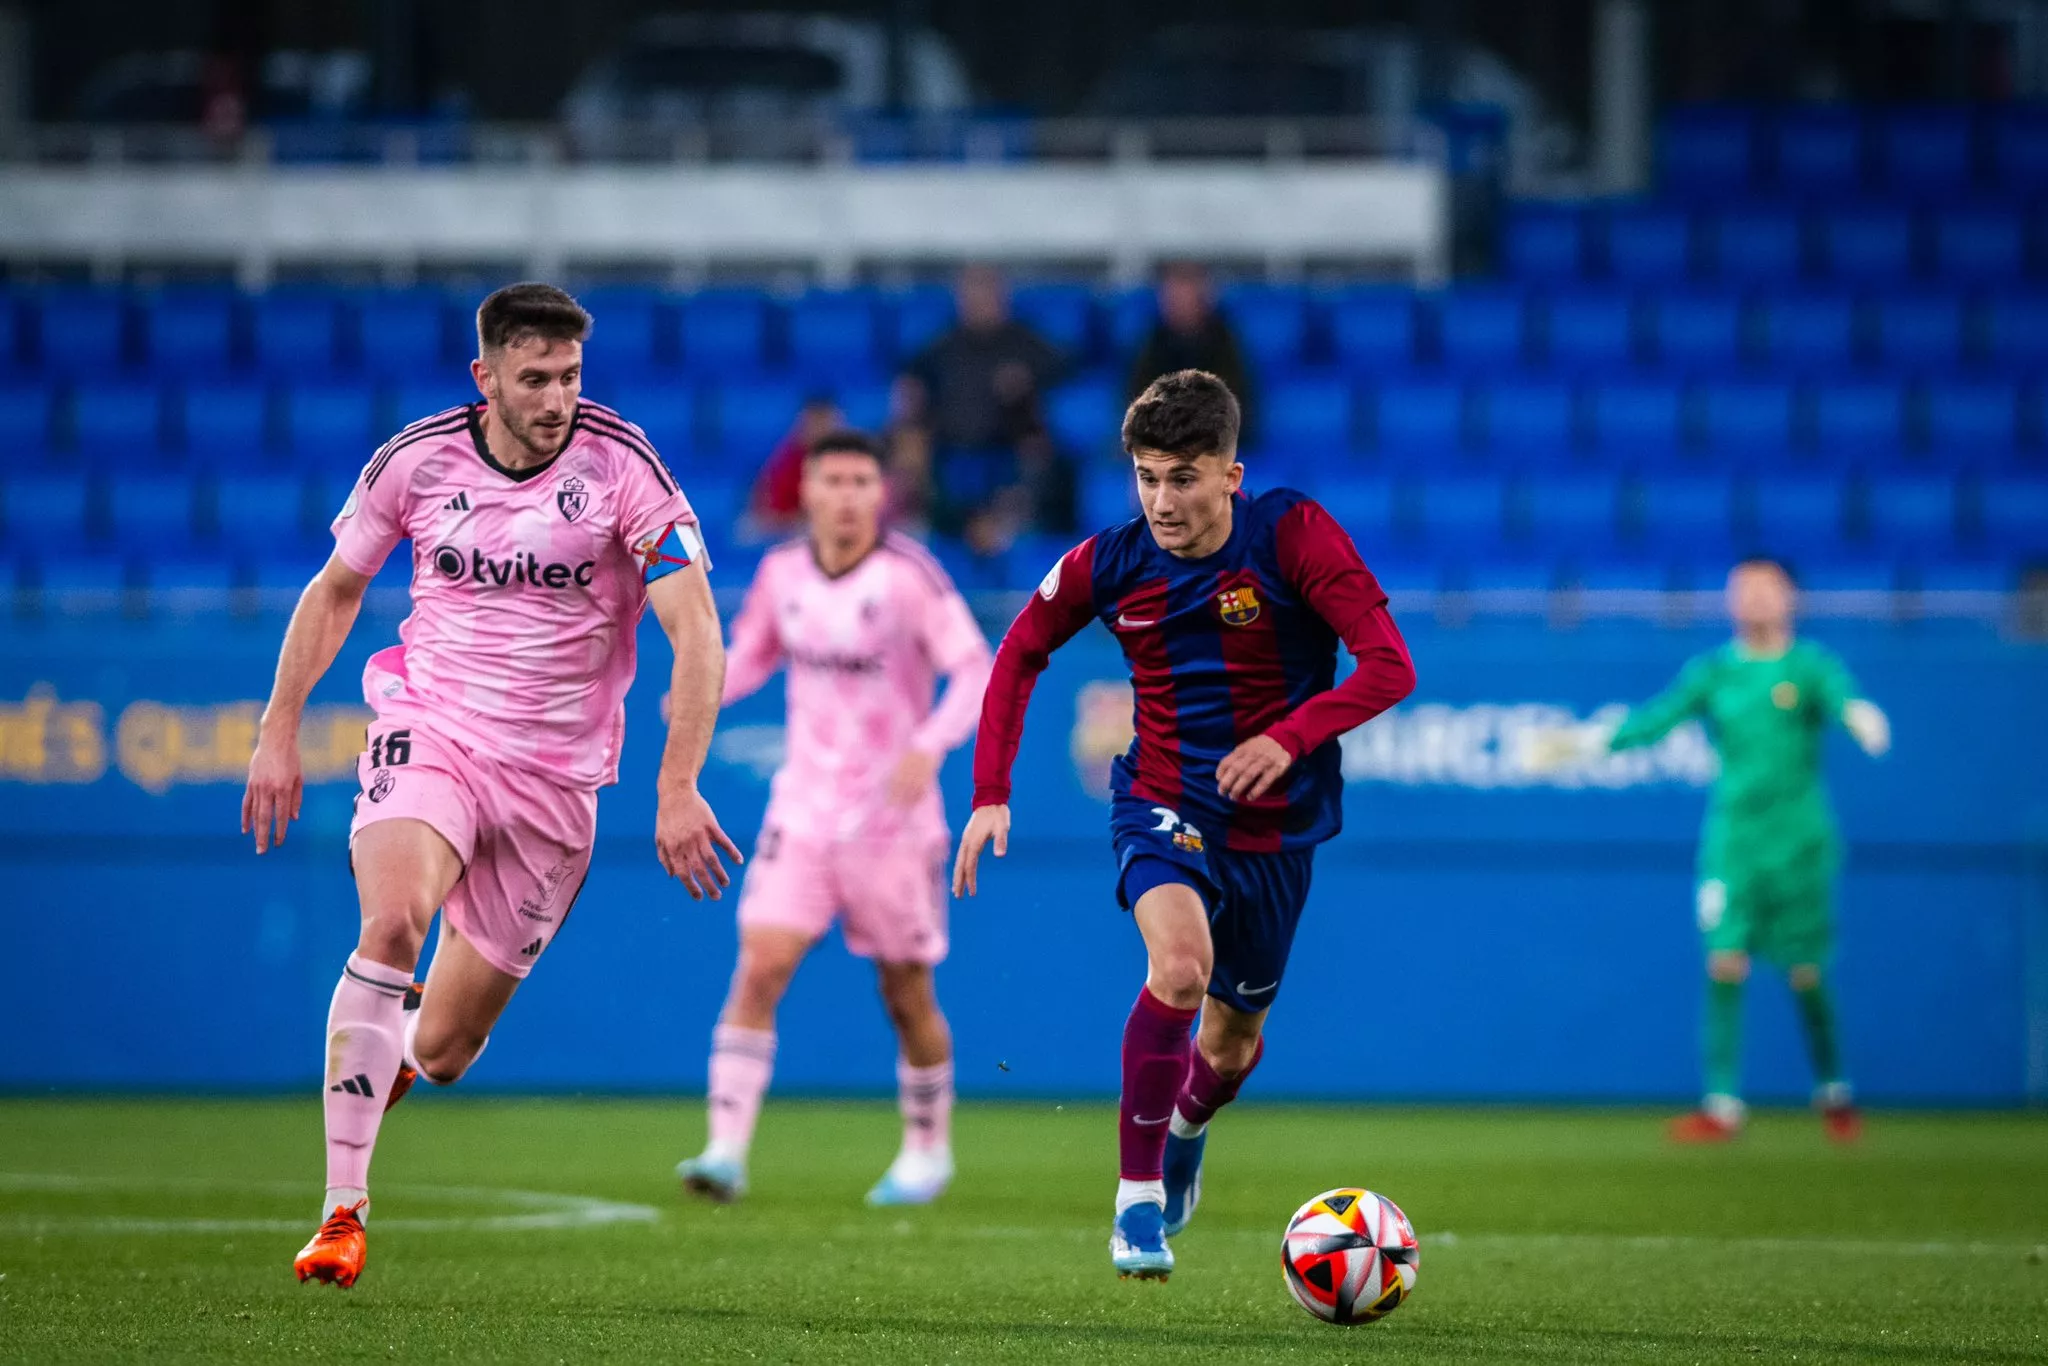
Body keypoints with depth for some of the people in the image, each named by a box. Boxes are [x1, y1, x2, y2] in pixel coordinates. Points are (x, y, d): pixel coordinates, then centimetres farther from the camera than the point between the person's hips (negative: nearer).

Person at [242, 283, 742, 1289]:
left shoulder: (621, 467, -12)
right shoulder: (415, 460, -4)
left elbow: (696, 634, -14)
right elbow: (335, 589, 13)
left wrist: (677, 787, -24)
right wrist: (279, 733, 9)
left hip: (554, 772, 0)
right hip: (429, 727, 0)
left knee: (441, 1051, 2)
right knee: (391, 922, -31)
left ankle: (401, 1054, 43)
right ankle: (343, 1210, -27)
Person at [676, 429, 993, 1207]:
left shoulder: (909, 575, -13)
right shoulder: (781, 573, 1)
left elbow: (975, 673, -14)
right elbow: (751, 654, 17)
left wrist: (930, 745, -31)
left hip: (892, 817, -3)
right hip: (803, 812, 3)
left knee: (907, 994, 7)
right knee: (759, 968, -14)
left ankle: (928, 1151, 28)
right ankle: (727, 1150, -16)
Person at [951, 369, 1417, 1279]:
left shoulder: (1292, 535, -17)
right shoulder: (1110, 564, -9)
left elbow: (1388, 666, -21)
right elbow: (1020, 655, 8)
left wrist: (1289, 738, -36)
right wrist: (990, 793, 0)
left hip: (1277, 825, 1)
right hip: (1163, 808, -1)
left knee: (1234, 1039, 16)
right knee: (1180, 963, -31)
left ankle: (1186, 1126, 54)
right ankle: (1138, 1198, -22)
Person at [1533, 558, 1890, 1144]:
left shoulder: (1812, 666, -1)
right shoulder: (1713, 672, 9)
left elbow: (1843, 697, -21)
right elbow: (1656, 717, 4)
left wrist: (1860, 717, -44)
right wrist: (1583, 741, -6)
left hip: (1799, 840, -2)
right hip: (1730, 838, 2)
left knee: (1806, 973, 2)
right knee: (1725, 964, -8)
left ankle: (1834, 1092, 23)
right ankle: (1722, 1105, -6)